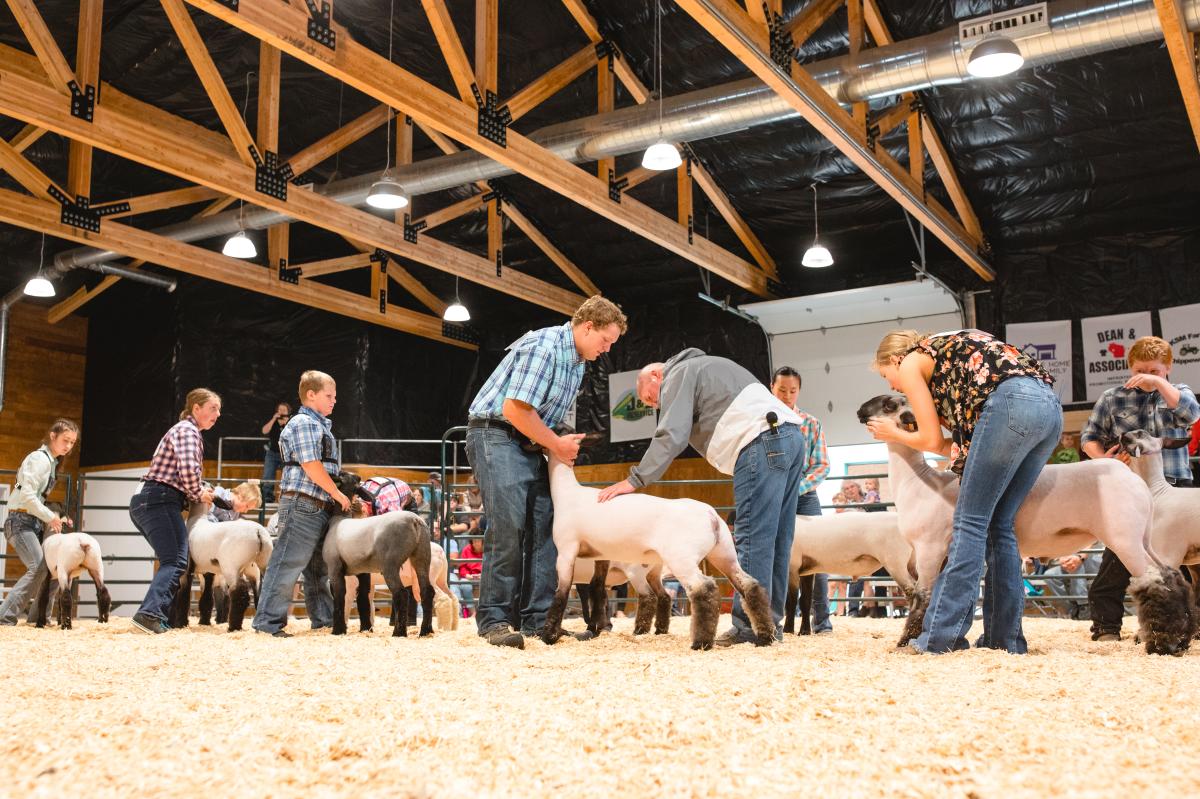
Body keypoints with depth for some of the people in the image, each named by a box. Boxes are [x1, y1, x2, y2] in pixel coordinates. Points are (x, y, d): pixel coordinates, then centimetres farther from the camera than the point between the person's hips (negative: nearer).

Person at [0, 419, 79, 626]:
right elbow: (27, 494, -19)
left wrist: (56, 518, 7)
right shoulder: (40, 458, -10)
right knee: (39, 568, -22)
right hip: (21, 521, -10)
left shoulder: (51, 462, 19)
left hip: (34, 523, 10)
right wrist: (50, 517, -16)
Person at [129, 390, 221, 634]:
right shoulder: (187, 430, -6)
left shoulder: (186, 430, 26)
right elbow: (188, 469, -23)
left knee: (172, 561, 14)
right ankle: (150, 613, -30)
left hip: (146, 502, 10)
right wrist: (198, 494, -7)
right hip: (160, 501, -10)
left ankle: (156, 617, 10)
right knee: (175, 562, -16)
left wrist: (198, 494, 12)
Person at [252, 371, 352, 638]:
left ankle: (323, 618, 22)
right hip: (303, 504, -10)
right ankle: (268, 620, -4)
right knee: (288, 563, -8)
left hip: (321, 506, 10)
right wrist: (338, 494, -10)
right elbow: (311, 466, -16)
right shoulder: (303, 423, -9)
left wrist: (339, 495, 16)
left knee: (318, 566, 14)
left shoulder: (321, 426, 21)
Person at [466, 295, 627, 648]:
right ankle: (494, 619, -11)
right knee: (509, 525, -18)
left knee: (544, 525, 2)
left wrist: (563, 446, 4)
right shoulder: (544, 347, -19)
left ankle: (536, 619, 5)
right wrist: (557, 444, -13)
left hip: (528, 442, 10)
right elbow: (514, 410, -24)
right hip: (495, 433, -9)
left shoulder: (577, 362, 12)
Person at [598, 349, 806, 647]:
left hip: (761, 442, -10)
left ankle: (749, 627, -11)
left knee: (753, 539, -10)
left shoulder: (677, 376, 6)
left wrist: (634, 480, -6)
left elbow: (671, 436, -6)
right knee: (775, 539, 8)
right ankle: (770, 623, 11)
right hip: (792, 435, 10)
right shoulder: (707, 366, 34)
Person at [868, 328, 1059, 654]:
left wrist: (893, 434, 27)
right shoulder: (946, 352, 34)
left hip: (1011, 403, -8)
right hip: (1050, 407, 8)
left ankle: (942, 637, -9)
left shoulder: (911, 364, 12)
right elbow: (960, 442, 26)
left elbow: (932, 440, 10)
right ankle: (1005, 638, 11)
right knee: (998, 524, 12)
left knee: (970, 521, -6)